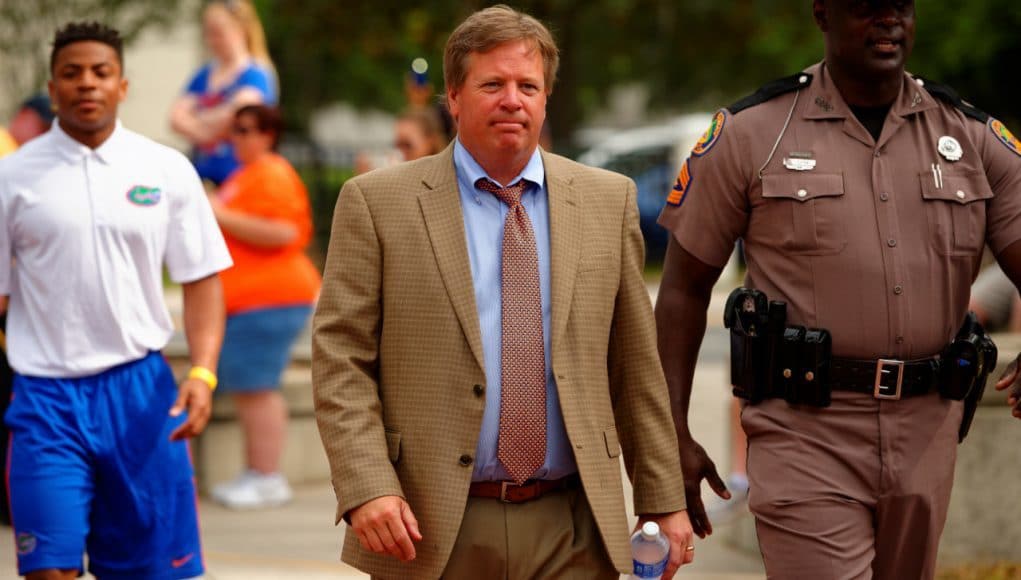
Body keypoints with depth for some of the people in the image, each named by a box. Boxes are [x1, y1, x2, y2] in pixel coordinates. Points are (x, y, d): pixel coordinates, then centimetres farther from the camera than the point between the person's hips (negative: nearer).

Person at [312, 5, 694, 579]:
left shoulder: (608, 201, 10)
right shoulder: (376, 202, 1)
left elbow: (635, 364, 11)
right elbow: (341, 360, -2)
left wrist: (663, 500, 9)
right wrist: (367, 488, -14)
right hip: (431, 531, -2)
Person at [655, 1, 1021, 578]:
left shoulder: (973, 137, 7)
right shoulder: (750, 133, 0)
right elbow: (684, 287, 4)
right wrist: (673, 437, -3)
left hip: (925, 435, 4)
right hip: (806, 433, -4)